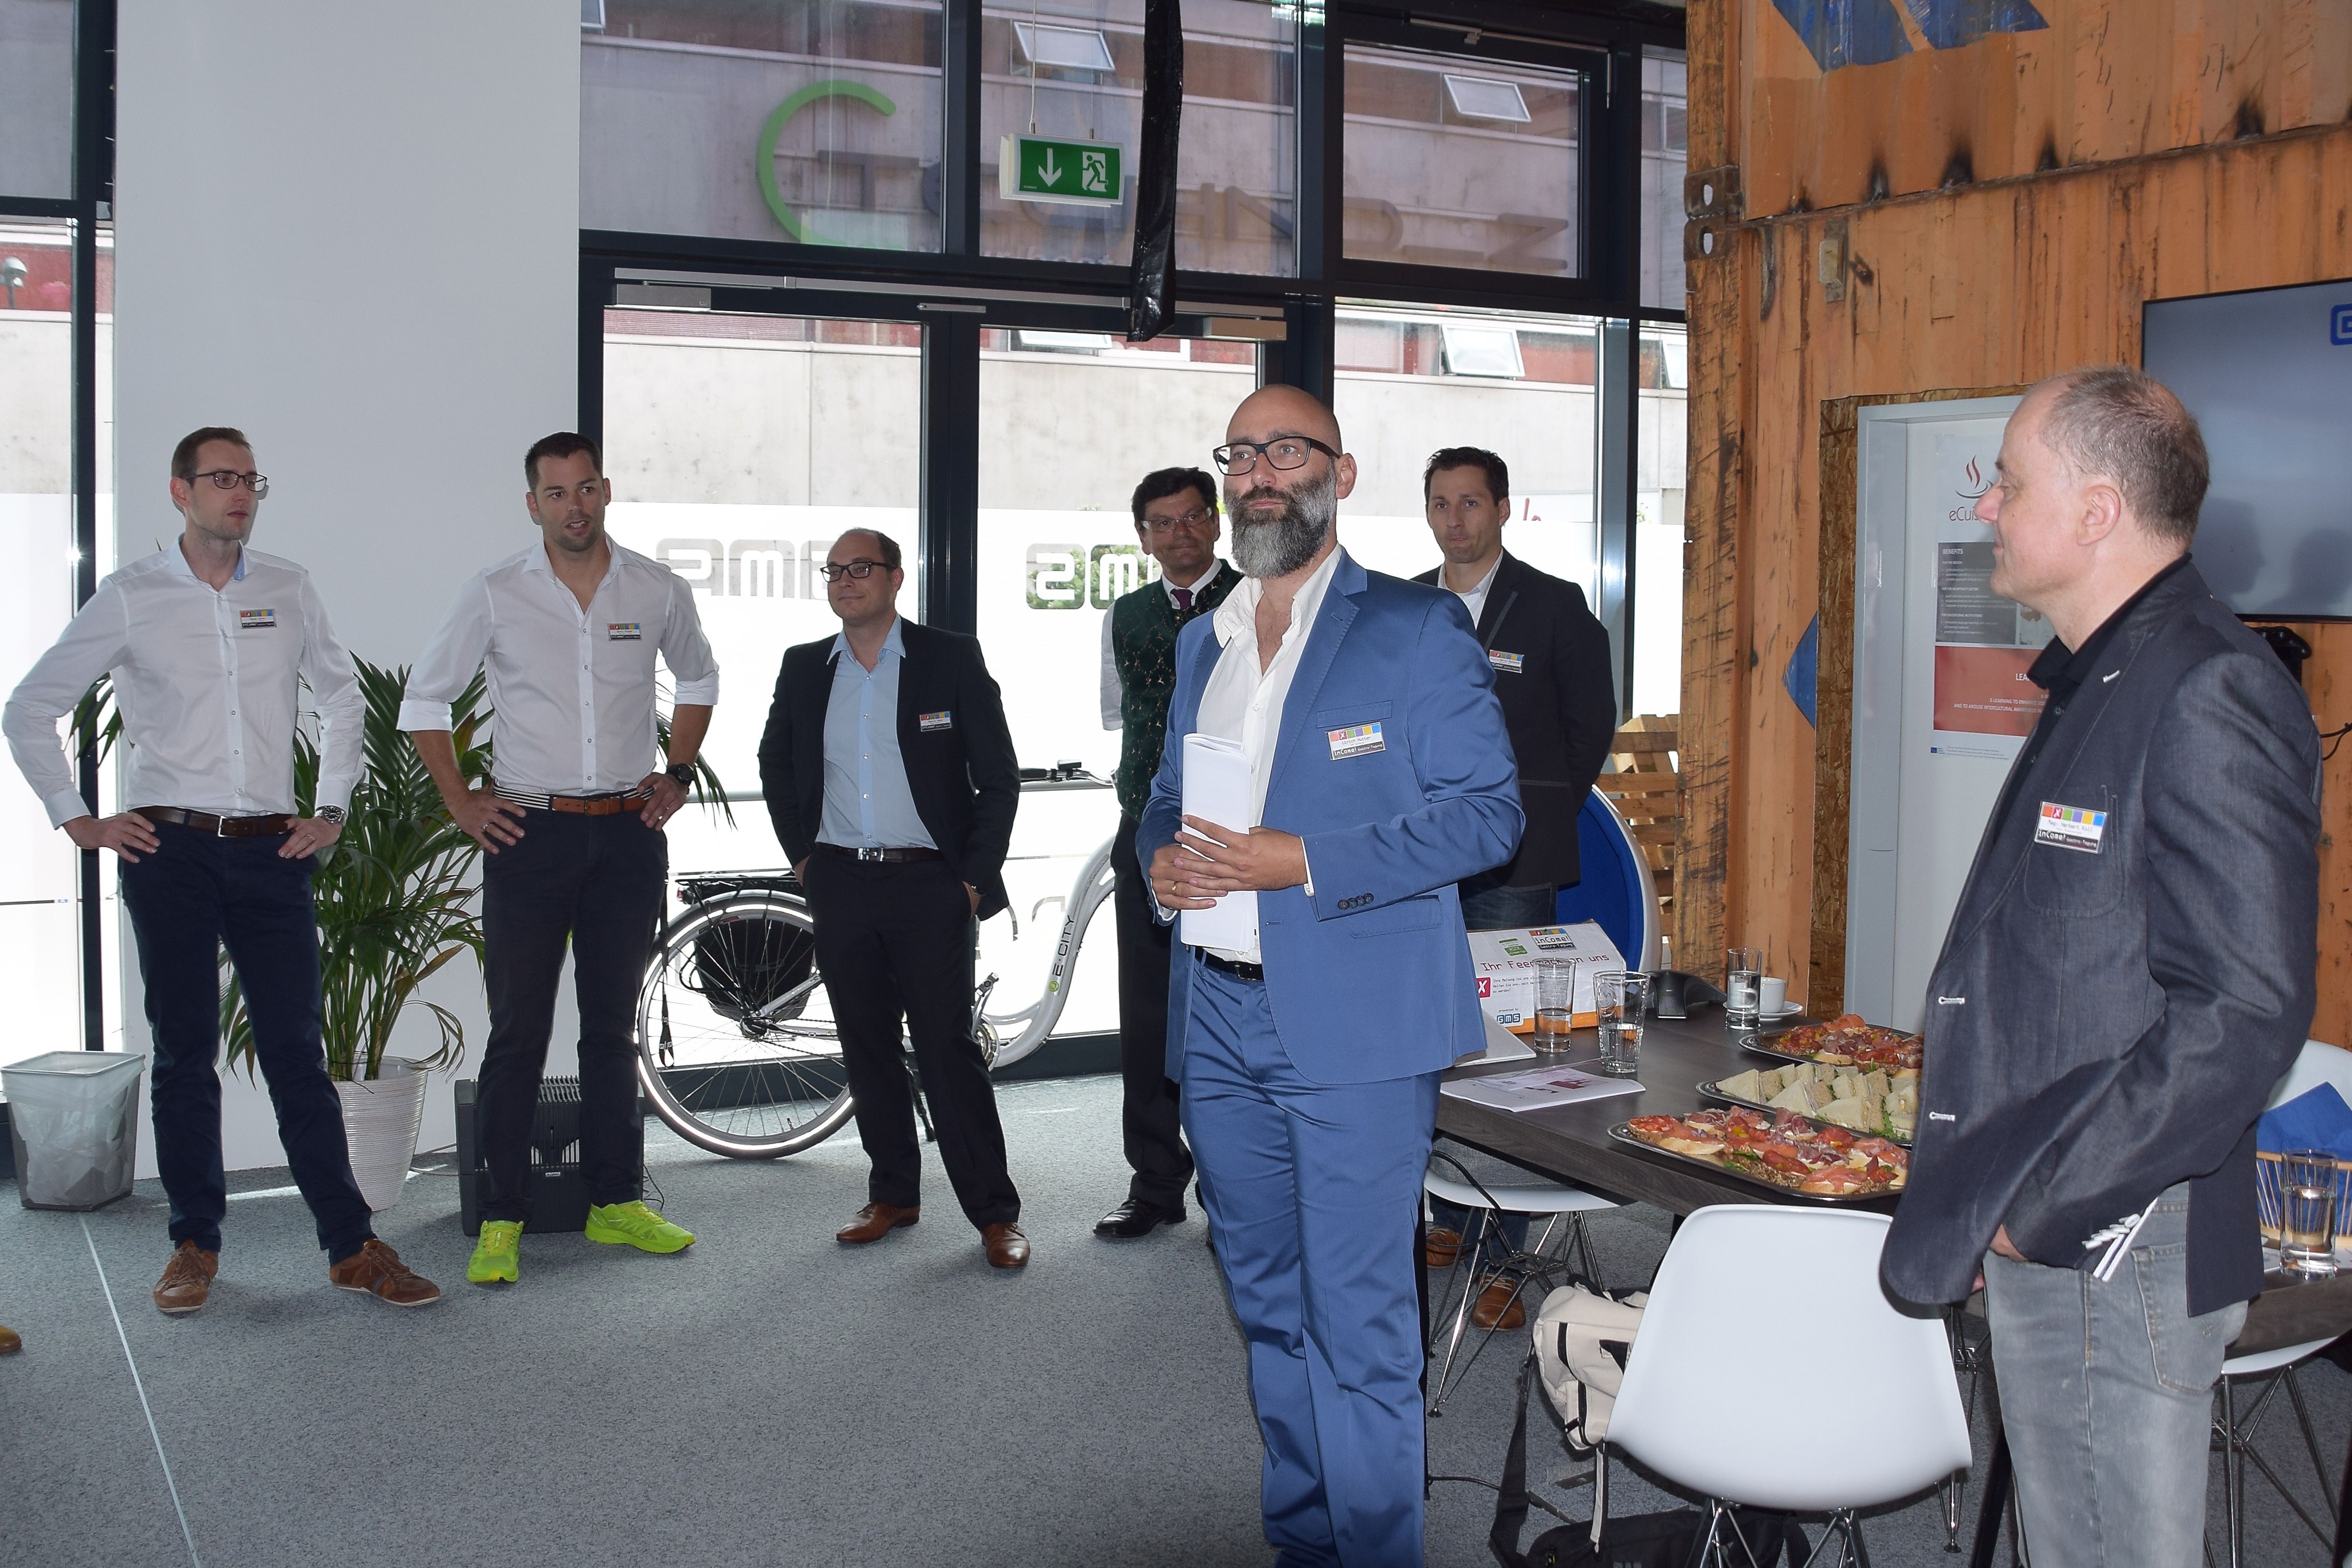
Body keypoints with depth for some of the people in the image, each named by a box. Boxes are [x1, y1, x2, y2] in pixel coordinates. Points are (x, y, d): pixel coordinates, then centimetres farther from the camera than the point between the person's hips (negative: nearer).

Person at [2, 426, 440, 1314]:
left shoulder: (289, 591, 8)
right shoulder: (129, 599, 2)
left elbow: (342, 696, 20)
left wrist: (332, 809, 13)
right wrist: (75, 818, 3)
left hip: (272, 851, 1)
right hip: (169, 850, -1)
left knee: (298, 1053, 1)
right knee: (183, 1054, 5)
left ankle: (351, 1246, 4)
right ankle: (195, 1245, 16)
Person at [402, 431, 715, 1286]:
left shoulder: (658, 591, 2)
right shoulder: (493, 594, -3)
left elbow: (699, 679, 21)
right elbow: (425, 697, 7)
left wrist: (677, 775, 12)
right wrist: (460, 802, 1)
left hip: (629, 835, 2)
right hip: (529, 833, -2)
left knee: (612, 1025, 11)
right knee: (519, 1031, -1)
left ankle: (617, 1201, 20)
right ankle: (501, 1221, 7)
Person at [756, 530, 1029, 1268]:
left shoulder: (952, 659, -2)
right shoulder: (804, 668, 9)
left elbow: (999, 777, -1)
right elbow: (775, 764, 24)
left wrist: (976, 878, -5)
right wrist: (800, 854, 15)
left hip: (930, 885, -4)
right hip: (840, 886, 4)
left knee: (948, 1048, -5)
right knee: (867, 1047, 10)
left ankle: (995, 1213, 3)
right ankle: (893, 1194, 24)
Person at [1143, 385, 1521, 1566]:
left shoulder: (1416, 628, -4)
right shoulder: (1203, 639, 16)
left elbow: (1487, 813, -10)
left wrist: (1305, 862, -19)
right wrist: (1161, 855, -2)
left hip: (1355, 1021, -6)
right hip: (1219, 1018, 7)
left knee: (1358, 1326, -3)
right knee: (1269, 1310, 16)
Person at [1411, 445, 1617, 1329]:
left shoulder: (1555, 607, -1)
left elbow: (1594, 719, 5)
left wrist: (1542, 811, 5)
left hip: (1512, 863, -4)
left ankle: (1505, 1260, -2)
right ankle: (1450, 1219, 23)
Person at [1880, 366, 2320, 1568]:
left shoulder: (2209, 694, -17)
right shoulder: (2097, 685, 15)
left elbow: (2246, 1011, -23)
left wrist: (2037, 1199, -18)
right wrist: (2002, 1193, 13)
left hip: (2120, 1252, -10)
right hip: (2040, 1240, 10)